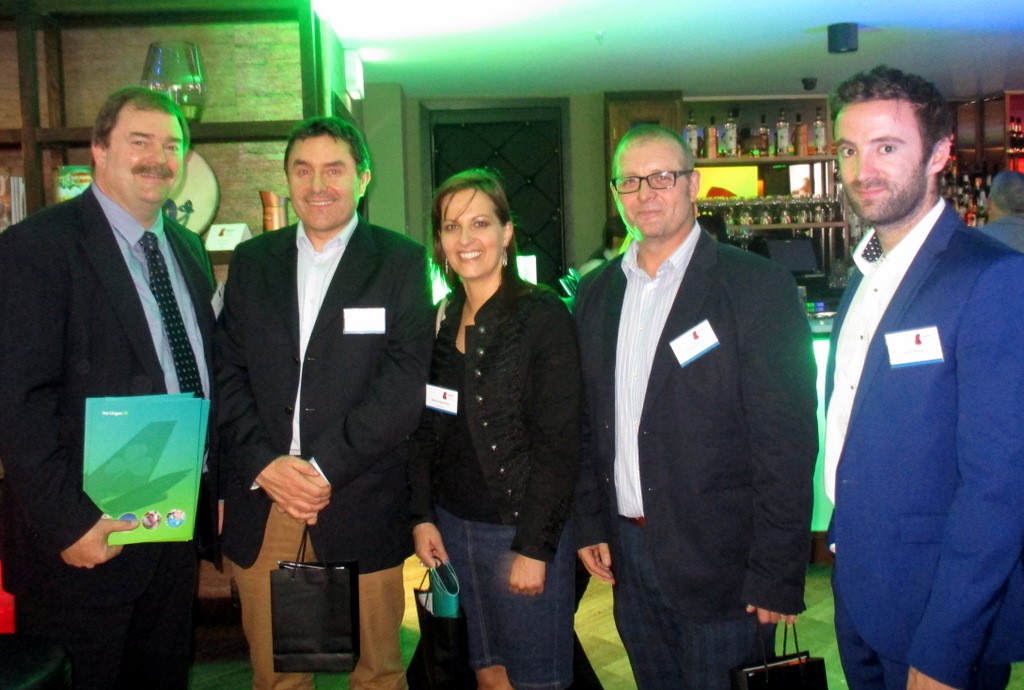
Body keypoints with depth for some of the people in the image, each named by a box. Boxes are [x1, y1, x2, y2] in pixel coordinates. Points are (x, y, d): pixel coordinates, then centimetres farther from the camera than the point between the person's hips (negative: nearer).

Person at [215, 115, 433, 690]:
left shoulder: (402, 263, 0)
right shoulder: (252, 261, 11)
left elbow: (403, 384, -9)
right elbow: (228, 373, 5)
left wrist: (323, 467, -14)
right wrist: (265, 464, -9)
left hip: (360, 504, -2)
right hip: (262, 498, 3)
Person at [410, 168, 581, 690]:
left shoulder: (544, 317, -11)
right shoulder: (441, 322, 7)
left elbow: (559, 447, -14)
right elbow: (426, 432, 12)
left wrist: (534, 548, -16)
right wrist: (422, 516, 3)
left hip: (524, 530, -5)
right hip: (453, 528, 5)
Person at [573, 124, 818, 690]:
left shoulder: (756, 287, -10)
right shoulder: (596, 292, 8)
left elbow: (787, 444, -13)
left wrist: (776, 577, -15)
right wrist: (590, 525, 8)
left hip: (719, 560, -5)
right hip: (626, 552, 5)